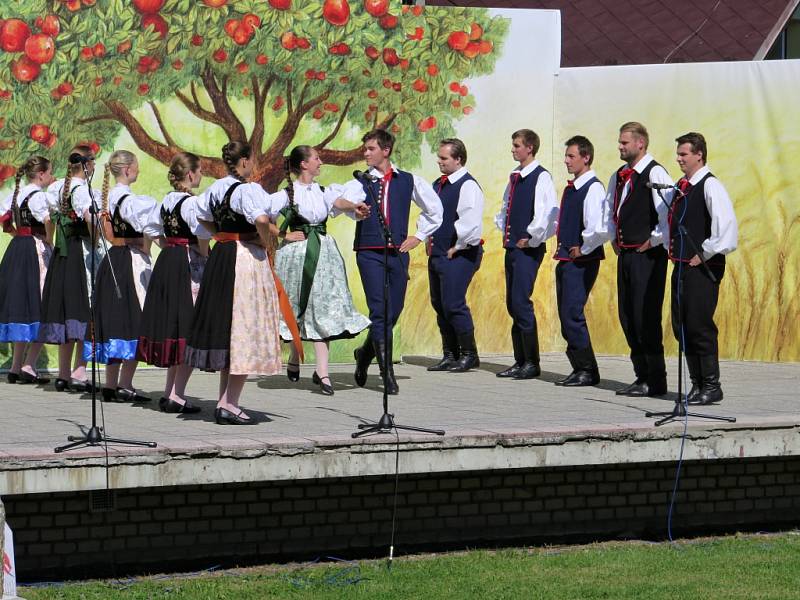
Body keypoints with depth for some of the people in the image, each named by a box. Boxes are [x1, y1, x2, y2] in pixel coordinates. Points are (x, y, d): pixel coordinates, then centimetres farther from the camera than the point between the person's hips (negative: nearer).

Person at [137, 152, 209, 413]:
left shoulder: (167, 201, 10)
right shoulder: (191, 202, -15)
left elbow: (151, 228, 19)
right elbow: (202, 233, -28)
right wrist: (204, 256, -12)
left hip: (166, 263, 9)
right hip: (189, 265, -9)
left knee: (172, 324, 14)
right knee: (189, 330, -6)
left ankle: (169, 391, 17)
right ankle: (177, 394, -9)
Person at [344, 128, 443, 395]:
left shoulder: (409, 181, 9)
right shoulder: (360, 183, 3)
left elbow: (435, 209, 22)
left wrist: (419, 236, 13)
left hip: (397, 253, 3)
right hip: (369, 253, -3)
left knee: (393, 312, 6)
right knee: (380, 312, -10)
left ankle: (366, 353, 32)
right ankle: (387, 373, -8)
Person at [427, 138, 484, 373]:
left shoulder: (468, 186, -14)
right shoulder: (438, 185, 14)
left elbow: (470, 223, -22)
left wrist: (455, 248, -15)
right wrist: (429, 241, 16)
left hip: (458, 256, -9)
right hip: (437, 254, 9)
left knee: (453, 304, -11)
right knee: (439, 304, 10)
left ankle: (469, 354, 1)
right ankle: (450, 355, 18)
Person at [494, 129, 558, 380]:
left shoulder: (541, 177, -11)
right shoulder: (515, 176, 14)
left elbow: (548, 213, -20)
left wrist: (529, 237, -15)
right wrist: (504, 228, 14)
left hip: (528, 248, -8)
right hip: (512, 246, 8)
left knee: (521, 302, -12)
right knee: (512, 304, 9)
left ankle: (532, 363, -5)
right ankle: (520, 361, 15)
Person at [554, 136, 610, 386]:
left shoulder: (593, 188, -15)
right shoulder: (571, 187, 14)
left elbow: (600, 229, -26)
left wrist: (582, 250, -15)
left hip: (581, 261, -10)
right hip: (566, 260, 10)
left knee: (572, 315, -11)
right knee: (566, 316, 11)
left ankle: (587, 371, -4)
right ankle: (580, 368, 18)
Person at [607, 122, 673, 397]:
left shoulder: (655, 174, -11)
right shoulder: (618, 176, 15)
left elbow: (669, 211, -19)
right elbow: (611, 209, 30)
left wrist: (654, 241, -13)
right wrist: (614, 239, 19)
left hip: (647, 254, -9)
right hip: (625, 252, 9)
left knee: (646, 316, -9)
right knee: (627, 315, 10)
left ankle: (655, 381, -4)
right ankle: (642, 376, 17)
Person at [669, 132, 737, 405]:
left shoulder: (710, 186, -12)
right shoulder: (681, 187, 14)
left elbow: (726, 226, -22)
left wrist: (704, 254, -16)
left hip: (703, 268, -9)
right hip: (681, 266, 9)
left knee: (699, 326, -8)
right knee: (681, 326, 9)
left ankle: (711, 386, -1)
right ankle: (697, 384, 16)